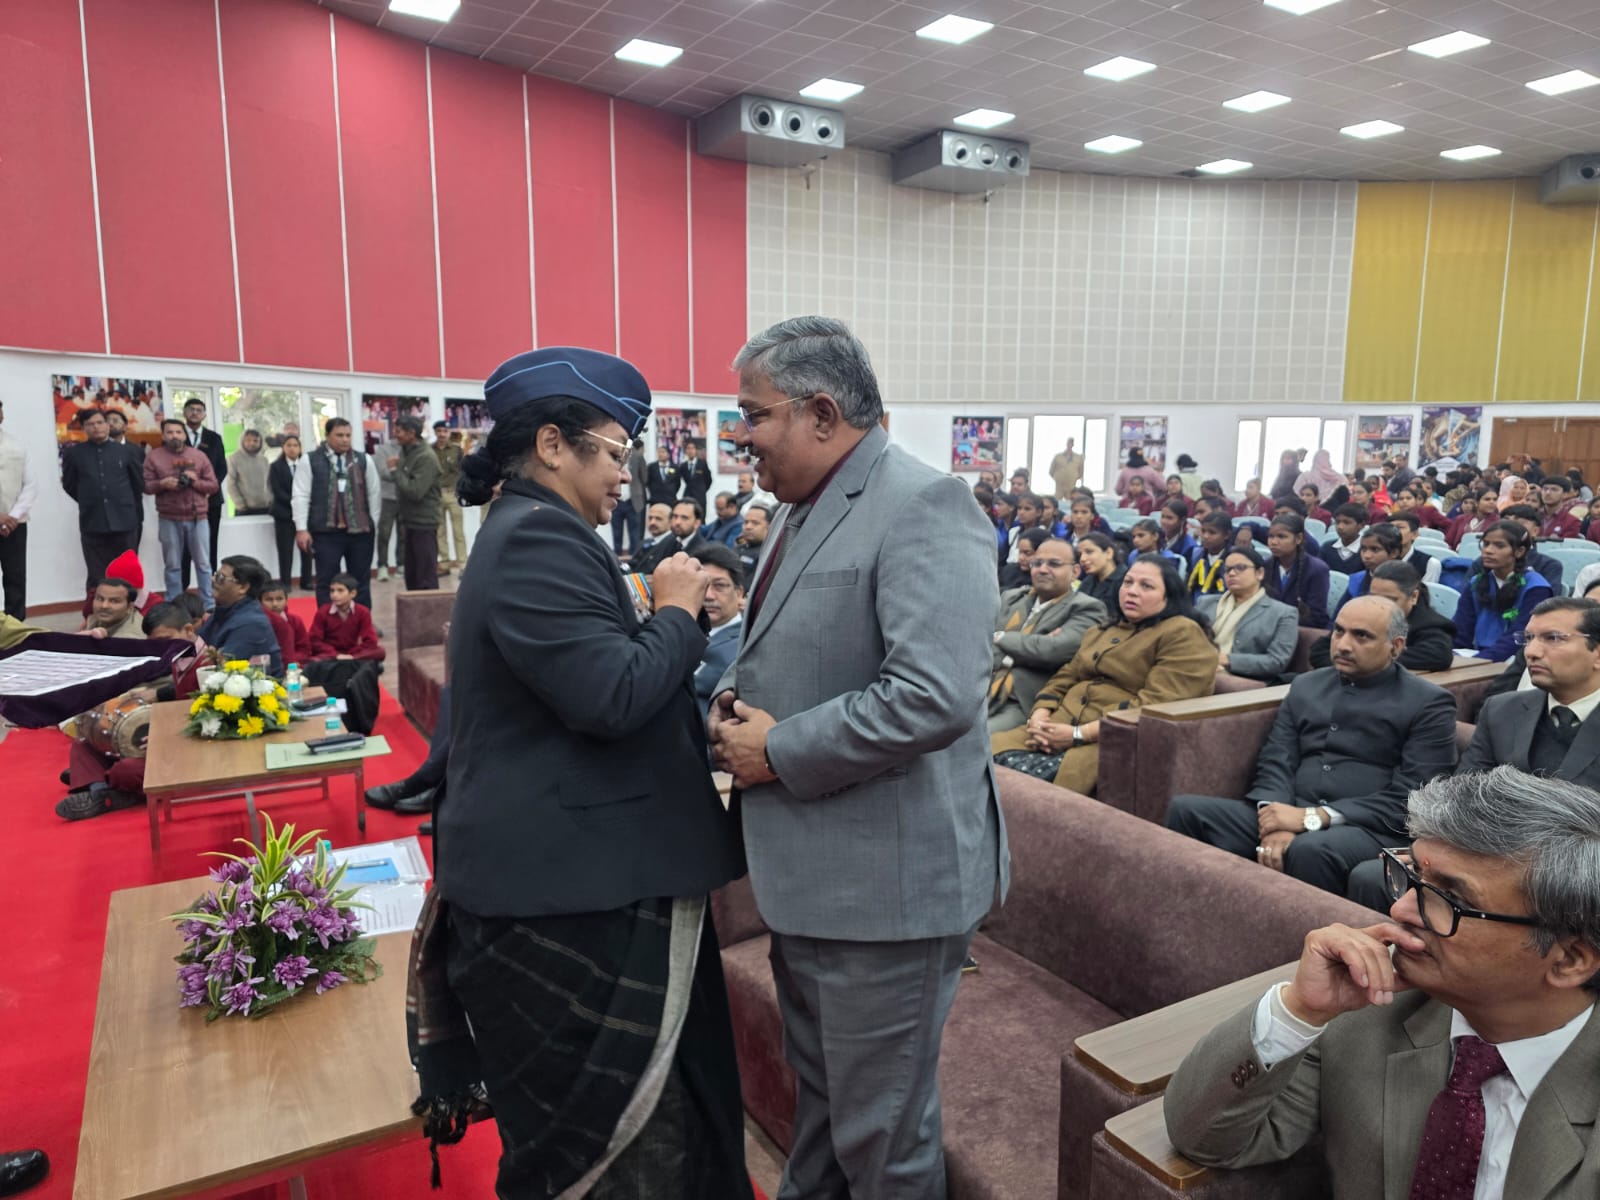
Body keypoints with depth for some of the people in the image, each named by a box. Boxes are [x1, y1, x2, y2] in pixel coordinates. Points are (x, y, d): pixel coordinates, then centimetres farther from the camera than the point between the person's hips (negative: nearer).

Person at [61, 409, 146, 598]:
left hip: (125, 521, 1)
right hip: (92, 524, 0)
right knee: (97, 579, 3)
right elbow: (69, 485, 13)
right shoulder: (73, 453, 4)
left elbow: (139, 483, 13)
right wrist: (90, 504, 17)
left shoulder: (127, 451, 5)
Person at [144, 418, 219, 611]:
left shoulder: (199, 456, 8)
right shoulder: (153, 456, 5)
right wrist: (162, 483, -16)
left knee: (203, 563, 4)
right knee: (172, 565, 5)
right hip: (169, 519, -1)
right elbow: (146, 486, 2)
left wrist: (196, 481, -11)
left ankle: (209, 604, 11)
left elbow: (213, 486, 6)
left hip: (198, 517, 1)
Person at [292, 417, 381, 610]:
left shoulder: (364, 460, 8)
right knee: (326, 582, 3)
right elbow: (301, 496, -2)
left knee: (361, 581, 10)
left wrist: (373, 524, 4)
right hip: (326, 532, -2)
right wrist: (301, 529, -7)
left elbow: (374, 494, 10)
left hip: (360, 530, 3)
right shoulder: (311, 460, 0)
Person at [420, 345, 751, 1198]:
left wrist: (673, 621, 14)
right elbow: (612, 697, -28)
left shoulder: (528, 534, 16)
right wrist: (675, 613, -13)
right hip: (562, 889, -11)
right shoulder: (538, 539, -19)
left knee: (589, 1123, 23)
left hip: (568, 875, 11)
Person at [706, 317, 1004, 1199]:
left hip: (888, 880, -9)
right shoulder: (805, 506, 10)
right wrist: (735, 696, 1)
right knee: (818, 1086, 28)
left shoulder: (921, 507, -20)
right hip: (808, 868, 9)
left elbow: (936, 697, -30)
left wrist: (780, 752, -20)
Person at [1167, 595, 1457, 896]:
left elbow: (1408, 800, -8)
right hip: (1290, 815, 5)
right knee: (1186, 809, -20)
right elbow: (1275, 763, 8)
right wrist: (1277, 824, -14)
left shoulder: (1430, 704, 2)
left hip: (1367, 829, -4)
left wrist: (1313, 817, -17)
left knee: (1309, 850, -40)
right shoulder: (1306, 686, 16)